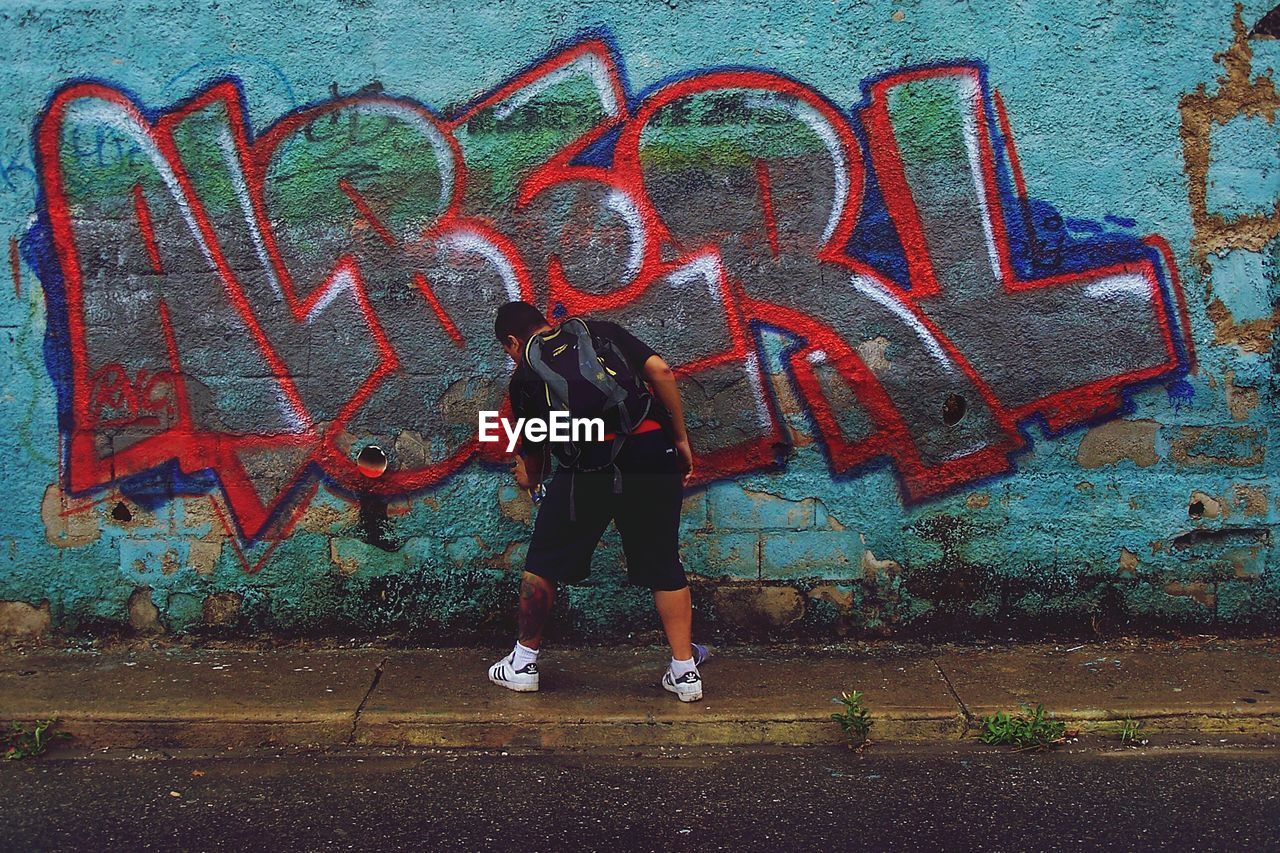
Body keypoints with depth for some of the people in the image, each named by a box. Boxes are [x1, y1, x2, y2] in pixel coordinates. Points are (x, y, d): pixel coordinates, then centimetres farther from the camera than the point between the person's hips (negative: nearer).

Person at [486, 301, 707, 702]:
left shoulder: (525, 376, 16)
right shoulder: (604, 331, 19)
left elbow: (532, 454, 24)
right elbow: (661, 371, 4)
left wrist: (530, 478, 47)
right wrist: (681, 439, 10)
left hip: (587, 466, -2)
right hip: (652, 453, 2)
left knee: (543, 563, 15)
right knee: (664, 566, 12)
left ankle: (523, 664, 25)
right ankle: (685, 672, 13)